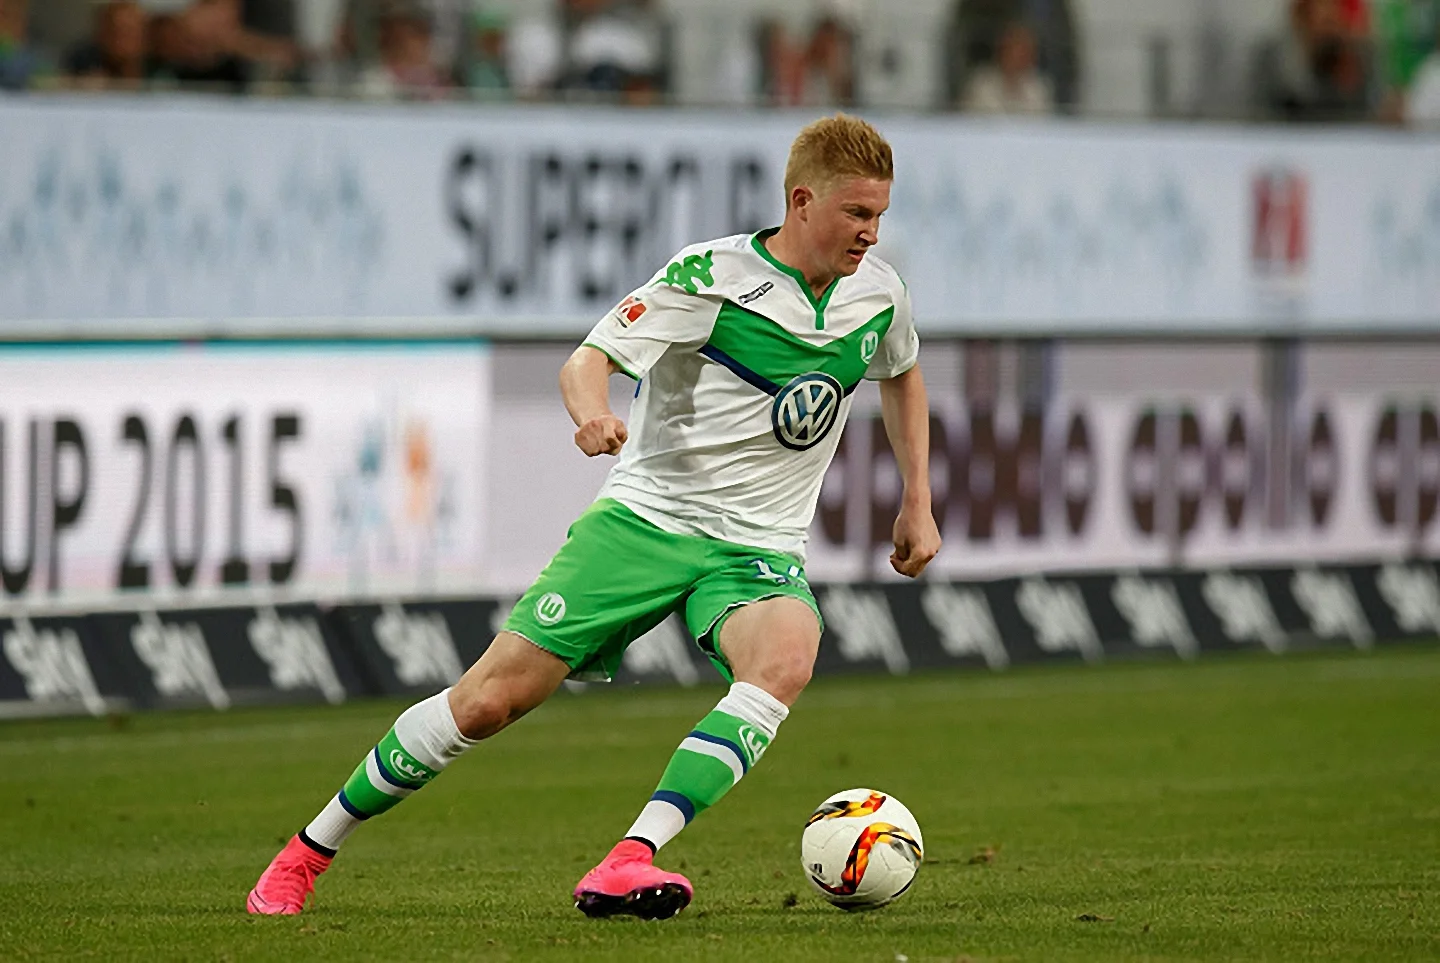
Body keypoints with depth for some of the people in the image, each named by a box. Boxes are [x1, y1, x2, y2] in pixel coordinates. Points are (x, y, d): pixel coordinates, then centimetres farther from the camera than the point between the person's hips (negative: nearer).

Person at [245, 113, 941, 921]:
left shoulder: (879, 292, 4)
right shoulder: (712, 275, -11)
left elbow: (904, 374, 26)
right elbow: (589, 359, -16)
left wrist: (919, 503, 21)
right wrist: (592, 410, -39)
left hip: (759, 547, 3)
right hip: (647, 517, -3)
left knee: (787, 659, -33)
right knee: (491, 698, -9)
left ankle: (626, 867, -39)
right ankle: (309, 852, 10)